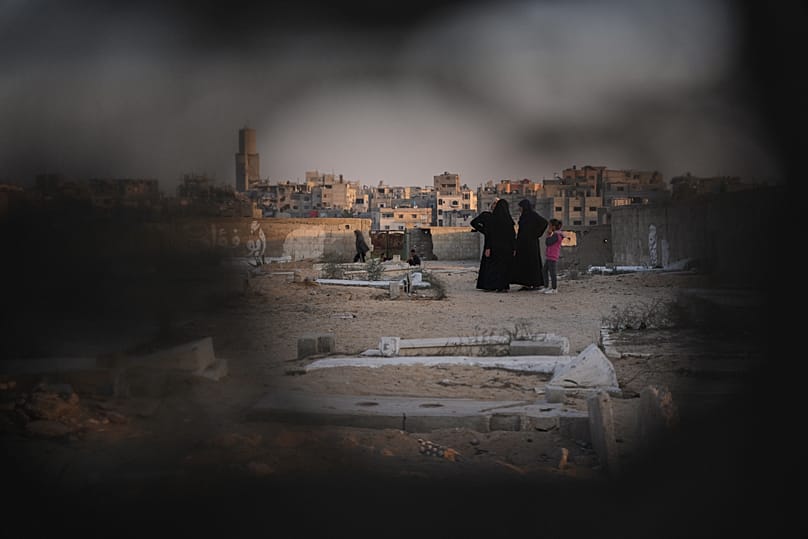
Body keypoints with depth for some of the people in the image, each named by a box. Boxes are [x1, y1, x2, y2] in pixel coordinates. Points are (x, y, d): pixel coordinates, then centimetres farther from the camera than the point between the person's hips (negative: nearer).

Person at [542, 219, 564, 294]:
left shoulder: (556, 235, -15)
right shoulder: (556, 234, 16)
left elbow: (547, 243, -17)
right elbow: (547, 243, 19)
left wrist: (548, 234, -8)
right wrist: (549, 235, 12)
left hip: (552, 257, -10)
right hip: (549, 257, 10)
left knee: (552, 272, -5)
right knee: (545, 271, 14)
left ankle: (554, 288, 0)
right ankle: (547, 287, 19)